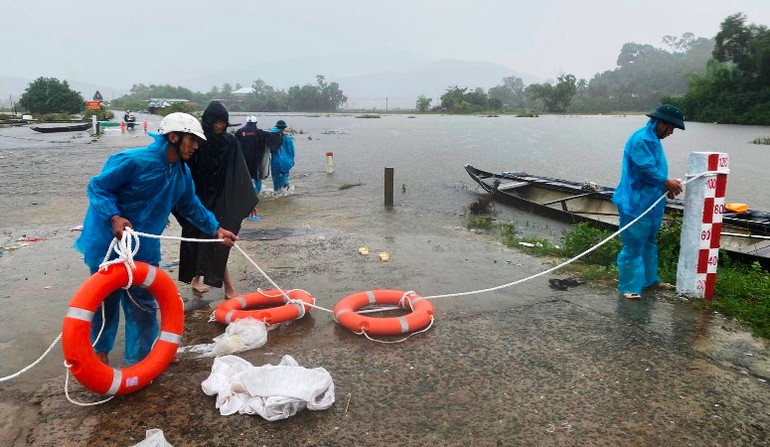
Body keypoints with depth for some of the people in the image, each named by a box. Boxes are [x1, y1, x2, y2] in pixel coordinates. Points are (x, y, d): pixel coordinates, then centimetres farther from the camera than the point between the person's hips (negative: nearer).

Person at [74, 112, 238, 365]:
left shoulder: (182, 173, 0)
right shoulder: (134, 161, -23)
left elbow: (191, 207, 13)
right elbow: (98, 187, -17)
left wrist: (216, 229, 9)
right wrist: (115, 218, -30)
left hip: (144, 249, 6)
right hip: (109, 242, -6)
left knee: (143, 305, 9)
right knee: (106, 300, 12)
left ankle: (141, 356, 24)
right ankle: (100, 349, 35)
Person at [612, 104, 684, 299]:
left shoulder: (653, 140, 14)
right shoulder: (641, 139, -18)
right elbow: (646, 168, -23)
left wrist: (666, 186, 6)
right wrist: (667, 182, -12)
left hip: (651, 204, 11)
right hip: (636, 204, -11)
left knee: (649, 243, 22)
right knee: (634, 246, -4)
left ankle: (648, 278, 36)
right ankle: (629, 287, 6)